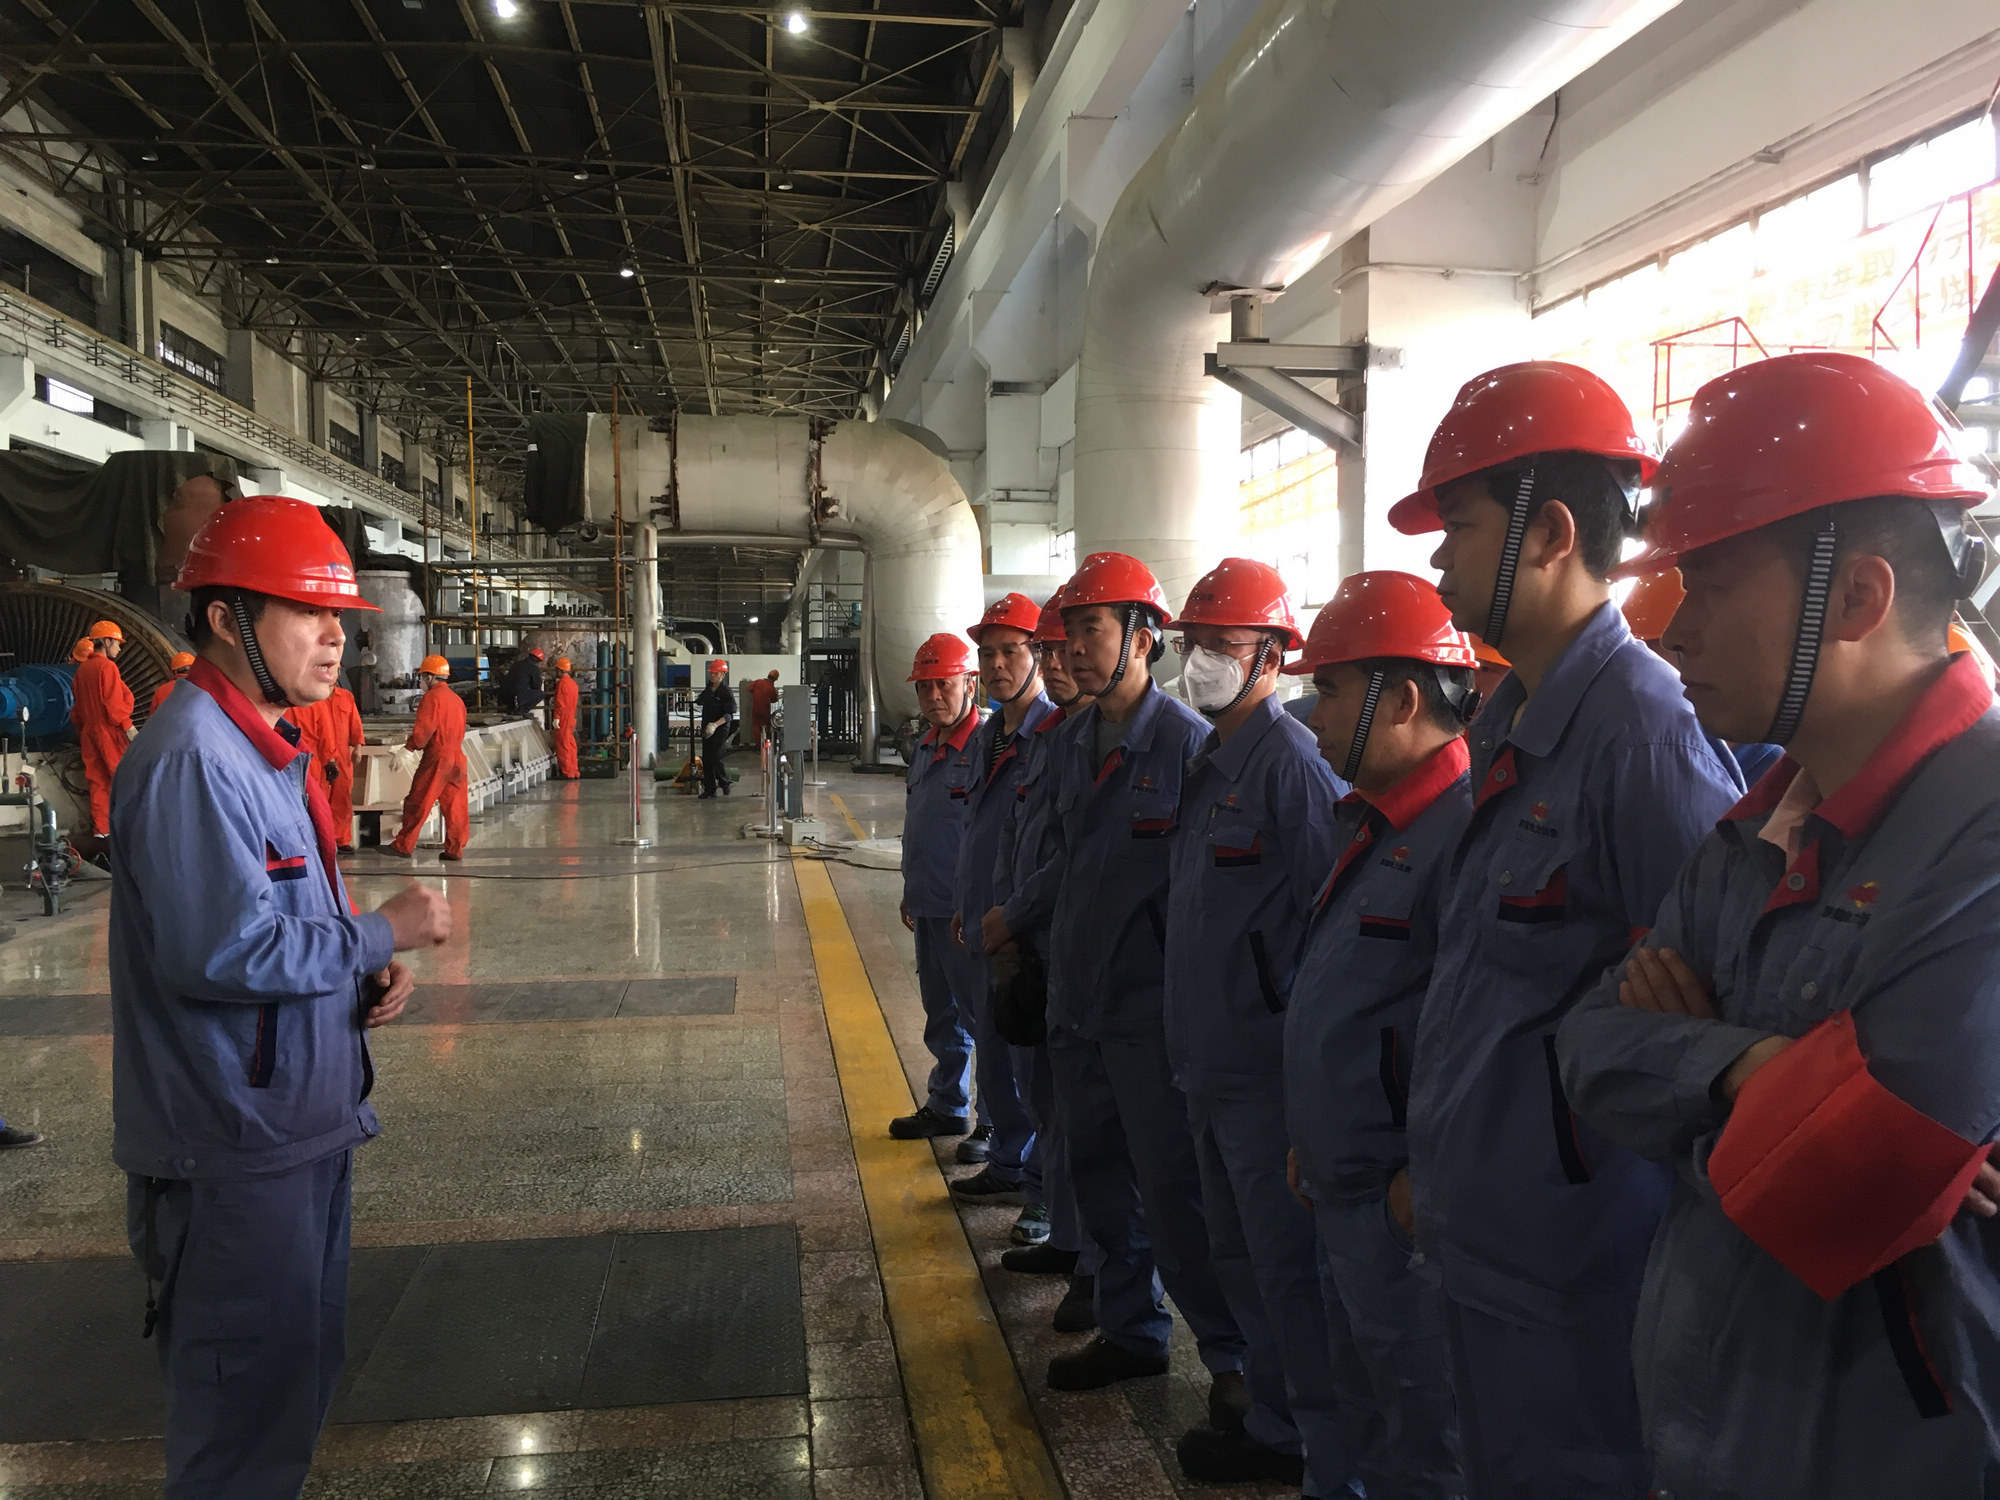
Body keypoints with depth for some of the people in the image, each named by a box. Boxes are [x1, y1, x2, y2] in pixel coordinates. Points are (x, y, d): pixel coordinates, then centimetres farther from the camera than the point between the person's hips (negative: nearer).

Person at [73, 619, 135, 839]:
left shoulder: (82, 669, 13)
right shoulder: (107, 667, -12)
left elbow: (78, 704, 17)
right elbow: (115, 704, -17)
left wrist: (81, 726, 23)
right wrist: (128, 727, -13)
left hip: (90, 732, 8)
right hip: (110, 732, -8)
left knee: (98, 782, 8)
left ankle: (100, 828, 8)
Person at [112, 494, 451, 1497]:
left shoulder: (263, 748, 12)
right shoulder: (193, 758, -22)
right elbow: (222, 953, -28)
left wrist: (367, 972, 2)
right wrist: (379, 935, -17)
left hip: (297, 1122, 10)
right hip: (234, 1145, -10)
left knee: (303, 1367, 24)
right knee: (247, 1405, 5)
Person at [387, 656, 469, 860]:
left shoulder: (432, 697, -8)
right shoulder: (456, 699, 16)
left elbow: (423, 731, -14)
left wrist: (408, 747, 2)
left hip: (437, 757, -7)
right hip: (458, 756, 7)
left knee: (418, 803, 1)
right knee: (454, 805, 6)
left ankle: (404, 845, 5)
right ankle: (455, 849, 5)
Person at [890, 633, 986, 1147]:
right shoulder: (924, 747, 12)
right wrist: (910, 891, 22)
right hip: (929, 907, 9)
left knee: (982, 1017, 0)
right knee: (941, 1016, 20)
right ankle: (947, 1107, 34)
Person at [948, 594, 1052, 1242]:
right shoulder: (988, 736, 12)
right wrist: (964, 907, 21)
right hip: (985, 927, 9)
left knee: (1036, 1063, 0)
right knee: (992, 1052, 18)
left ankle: (1051, 1191, 13)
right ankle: (1008, 1166, 34)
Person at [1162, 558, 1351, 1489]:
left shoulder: (1291, 760, -16)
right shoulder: (1210, 761, 13)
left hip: (1269, 1067, -9)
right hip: (1210, 1061, 10)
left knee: (1289, 1270, 1)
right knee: (1238, 1257, 20)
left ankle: (1332, 1464, 17)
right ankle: (1274, 1428, 37)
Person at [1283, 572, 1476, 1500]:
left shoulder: (1463, 829, -23)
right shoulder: (1371, 821, 10)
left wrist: (1424, 1180, -21)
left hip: (1404, 1213, -9)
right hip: (1341, 1194, 10)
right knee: (1366, 1416, 24)